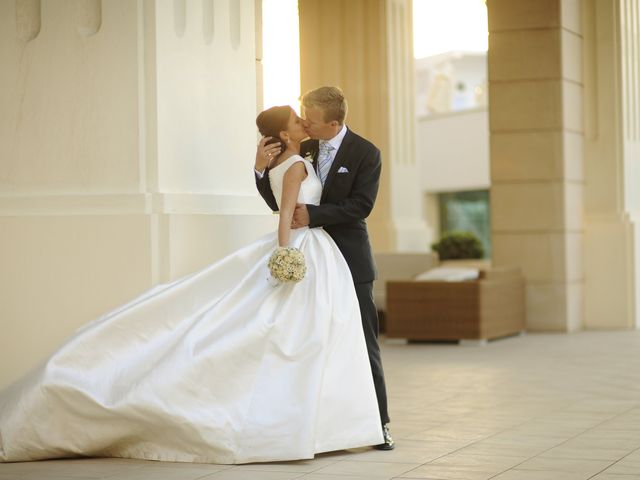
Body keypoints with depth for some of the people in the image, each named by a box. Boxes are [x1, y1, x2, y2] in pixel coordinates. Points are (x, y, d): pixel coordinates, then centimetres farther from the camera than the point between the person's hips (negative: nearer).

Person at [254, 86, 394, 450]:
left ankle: (379, 423, 6)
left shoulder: (365, 153, -7)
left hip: (350, 260, -4)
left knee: (363, 342, -1)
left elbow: (360, 205, -16)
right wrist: (261, 169, -10)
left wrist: (313, 214, -24)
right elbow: (278, 202, 7)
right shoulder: (302, 151, 6)